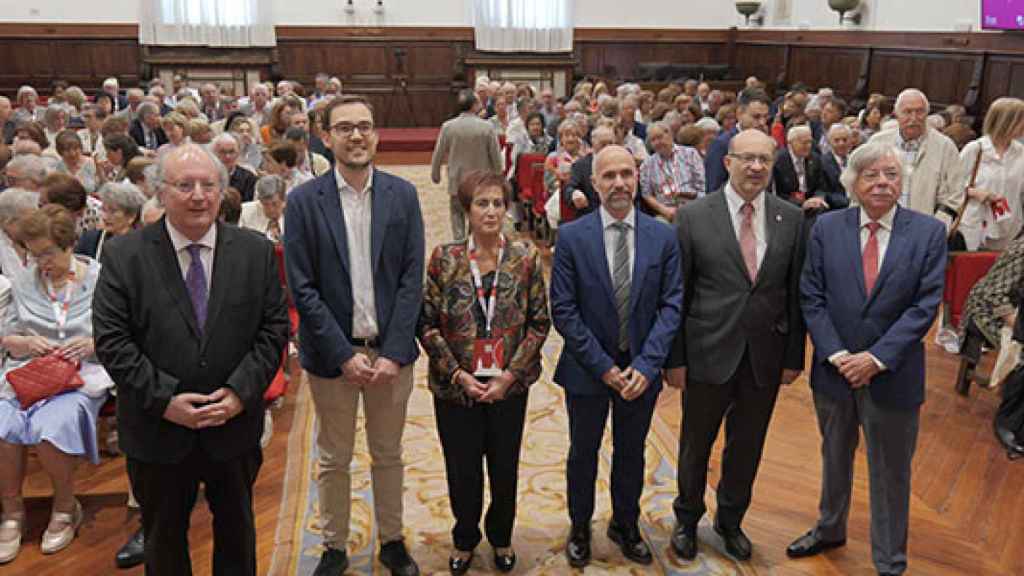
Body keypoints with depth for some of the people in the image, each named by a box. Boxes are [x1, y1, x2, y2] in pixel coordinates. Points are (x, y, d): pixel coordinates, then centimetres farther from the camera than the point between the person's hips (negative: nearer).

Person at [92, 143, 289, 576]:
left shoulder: (256, 252, -4)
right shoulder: (123, 255, -7)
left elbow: (274, 329, -4)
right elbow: (111, 340, -10)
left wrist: (241, 392, -14)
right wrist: (163, 399, -17)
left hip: (236, 424, 1)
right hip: (158, 430, -1)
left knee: (237, 530, 21)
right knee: (164, 539, 20)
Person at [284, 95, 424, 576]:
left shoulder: (402, 194, -1)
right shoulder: (304, 201, -6)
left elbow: (412, 277, -3)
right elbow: (302, 287, -8)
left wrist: (393, 352, -10)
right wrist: (345, 355, -12)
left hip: (391, 351, 1)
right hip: (332, 353, -1)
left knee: (388, 455, 17)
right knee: (333, 461, 14)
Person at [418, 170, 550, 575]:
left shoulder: (526, 258, -5)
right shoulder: (445, 258, -7)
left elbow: (540, 323, -2)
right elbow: (426, 323, -4)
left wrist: (508, 376, -9)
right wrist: (458, 374, -11)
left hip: (509, 385, 1)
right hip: (455, 386, 0)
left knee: (505, 468, 13)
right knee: (462, 469, 10)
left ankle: (501, 537, 40)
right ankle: (465, 539, 37)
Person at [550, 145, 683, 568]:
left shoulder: (663, 237, -4)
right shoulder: (571, 236, -10)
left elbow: (671, 305, -5)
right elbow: (563, 310, -11)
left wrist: (646, 364, -15)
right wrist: (602, 365, -14)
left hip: (641, 369, 2)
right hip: (588, 369, -1)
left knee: (631, 454, 19)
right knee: (583, 454, 16)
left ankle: (625, 525, 42)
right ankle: (579, 529, 38)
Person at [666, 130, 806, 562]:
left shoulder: (792, 218, 0)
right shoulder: (694, 216, -8)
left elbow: (796, 293, 3)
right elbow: (676, 293, -6)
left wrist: (794, 356, 2)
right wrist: (674, 358, -7)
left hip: (766, 356, 2)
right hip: (709, 353, -2)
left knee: (747, 447, 18)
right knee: (696, 445, 15)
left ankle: (731, 520, 42)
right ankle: (687, 519, 39)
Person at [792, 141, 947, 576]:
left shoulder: (929, 232, -7)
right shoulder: (826, 228, -3)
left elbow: (925, 305, -11)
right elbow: (811, 298, -5)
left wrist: (876, 358, -17)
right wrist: (837, 355, -14)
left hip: (893, 376, -2)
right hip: (834, 370, 2)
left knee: (891, 475, 12)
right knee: (835, 459, 23)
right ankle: (830, 529, 46)